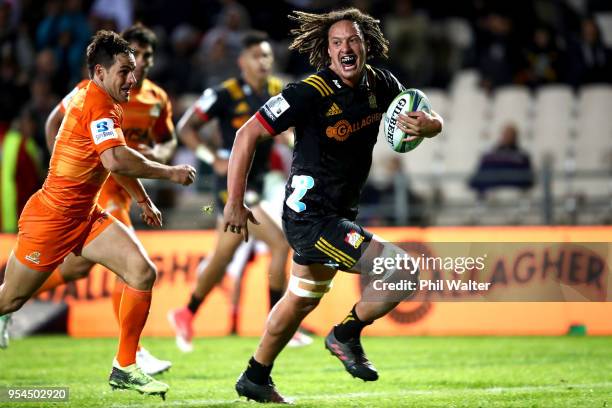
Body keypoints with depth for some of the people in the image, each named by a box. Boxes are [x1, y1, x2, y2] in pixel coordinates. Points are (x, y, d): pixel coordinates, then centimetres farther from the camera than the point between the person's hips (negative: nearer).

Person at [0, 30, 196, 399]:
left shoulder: (108, 104, 9)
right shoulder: (96, 103, -21)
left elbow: (116, 157, 28)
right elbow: (116, 160, -36)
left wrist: (143, 199, 29)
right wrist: (170, 174, -26)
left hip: (86, 217, 9)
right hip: (52, 217, -9)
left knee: (143, 271, -10)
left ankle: (125, 368, -4)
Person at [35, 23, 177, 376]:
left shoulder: (158, 100, 4)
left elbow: (168, 140, 16)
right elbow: (55, 122, -4)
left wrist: (159, 155, -7)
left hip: (123, 187, 7)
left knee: (80, 266, 15)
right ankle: (133, 353, -11)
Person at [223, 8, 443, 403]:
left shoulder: (380, 85, -3)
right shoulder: (312, 92, -23)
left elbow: (433, 120, 7)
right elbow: (249, 133, -19)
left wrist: (428, 124, -20)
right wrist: (235, 202, -20)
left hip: (338, 214, 9)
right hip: (312, 217, -9)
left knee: (302, 299, 26)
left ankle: (256, 378, 43)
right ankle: (347, 335, 4)